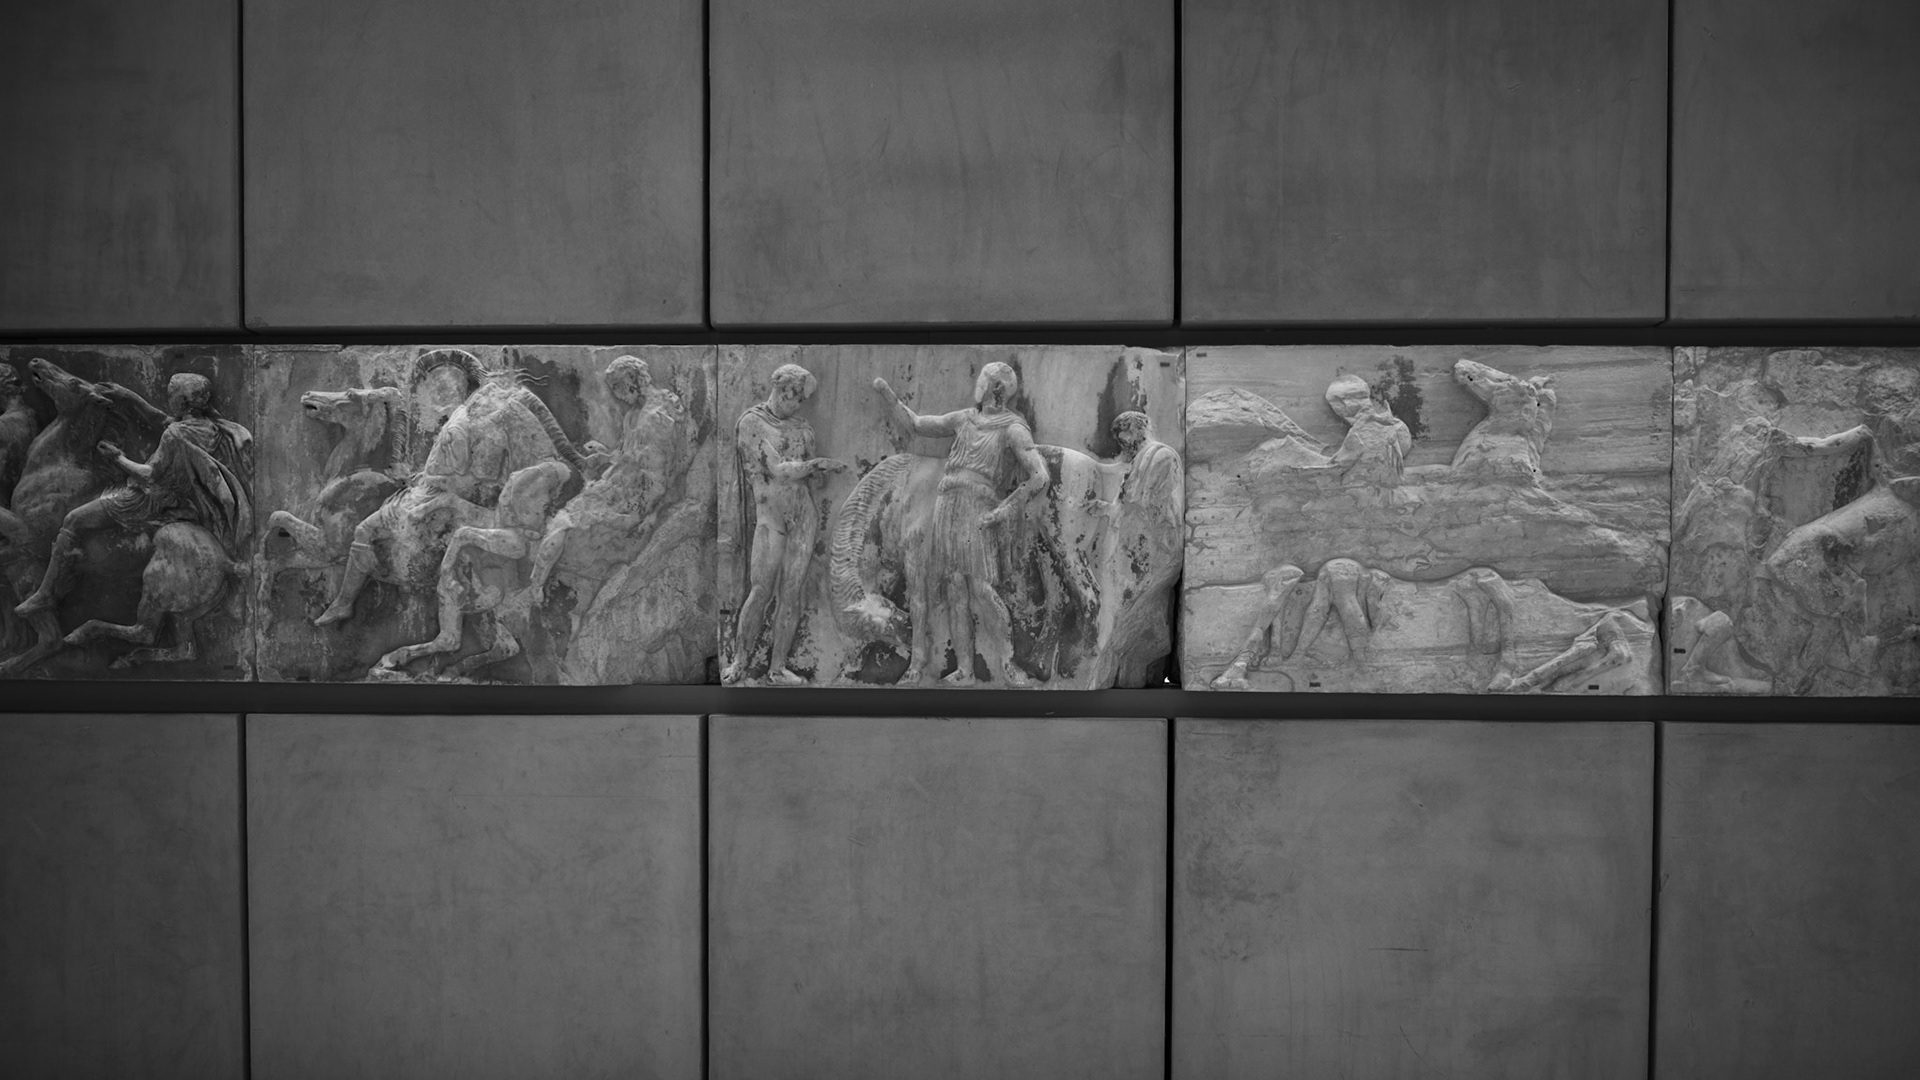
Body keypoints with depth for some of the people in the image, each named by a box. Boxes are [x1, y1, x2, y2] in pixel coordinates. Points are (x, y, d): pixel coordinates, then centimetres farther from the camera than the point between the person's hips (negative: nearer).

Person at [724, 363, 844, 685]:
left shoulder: (801, 427, 11)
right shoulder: (751, 423, -6)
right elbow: (777, 471, -14)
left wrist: (822, 472, -6)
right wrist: (816, 464, -10)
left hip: (805, 514, 4)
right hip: (770, 516, -4)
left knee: (790, 595, 2)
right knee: (760, 594, -8)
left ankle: (777, 669, 7)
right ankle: (739, 662, 7)